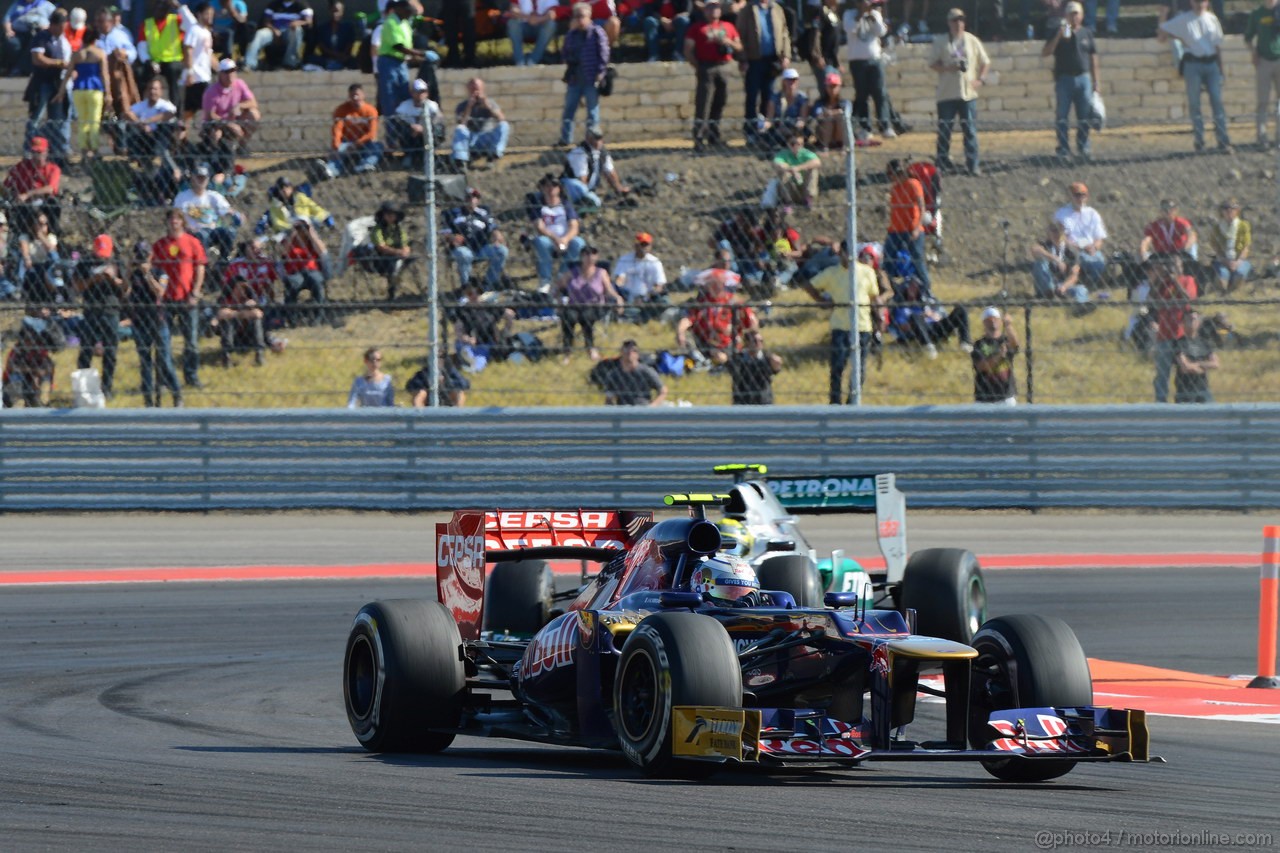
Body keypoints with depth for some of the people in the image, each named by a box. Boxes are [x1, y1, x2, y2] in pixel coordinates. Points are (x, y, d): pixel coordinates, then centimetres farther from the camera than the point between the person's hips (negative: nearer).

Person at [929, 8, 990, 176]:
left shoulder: (972, 41, 6)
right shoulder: (941, 42, 3)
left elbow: (985, 62, 13)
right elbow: (932, 63, 2)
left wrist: (981, 79, -2)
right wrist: (948, 68, -15)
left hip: (968, 93, 1)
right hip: (947, 93, -1)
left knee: (970, 130, -2)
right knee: (944, 129, 3)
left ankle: (973, 164, 0)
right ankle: (943, 160, 14)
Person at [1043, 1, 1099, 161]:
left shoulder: (1087, 33, 10)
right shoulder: (1059, 33, 1)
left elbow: (1093, 57, 14)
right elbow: (1045, 52, -8)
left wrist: (1095, 80, 10)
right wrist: (1058, 36, -20)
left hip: (1083, 78, 3)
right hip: (1064, 79, -3)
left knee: (1084, 116, 4)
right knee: (1062, 117, -1)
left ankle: (1083, 148, 13)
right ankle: (1063, 149, 4)